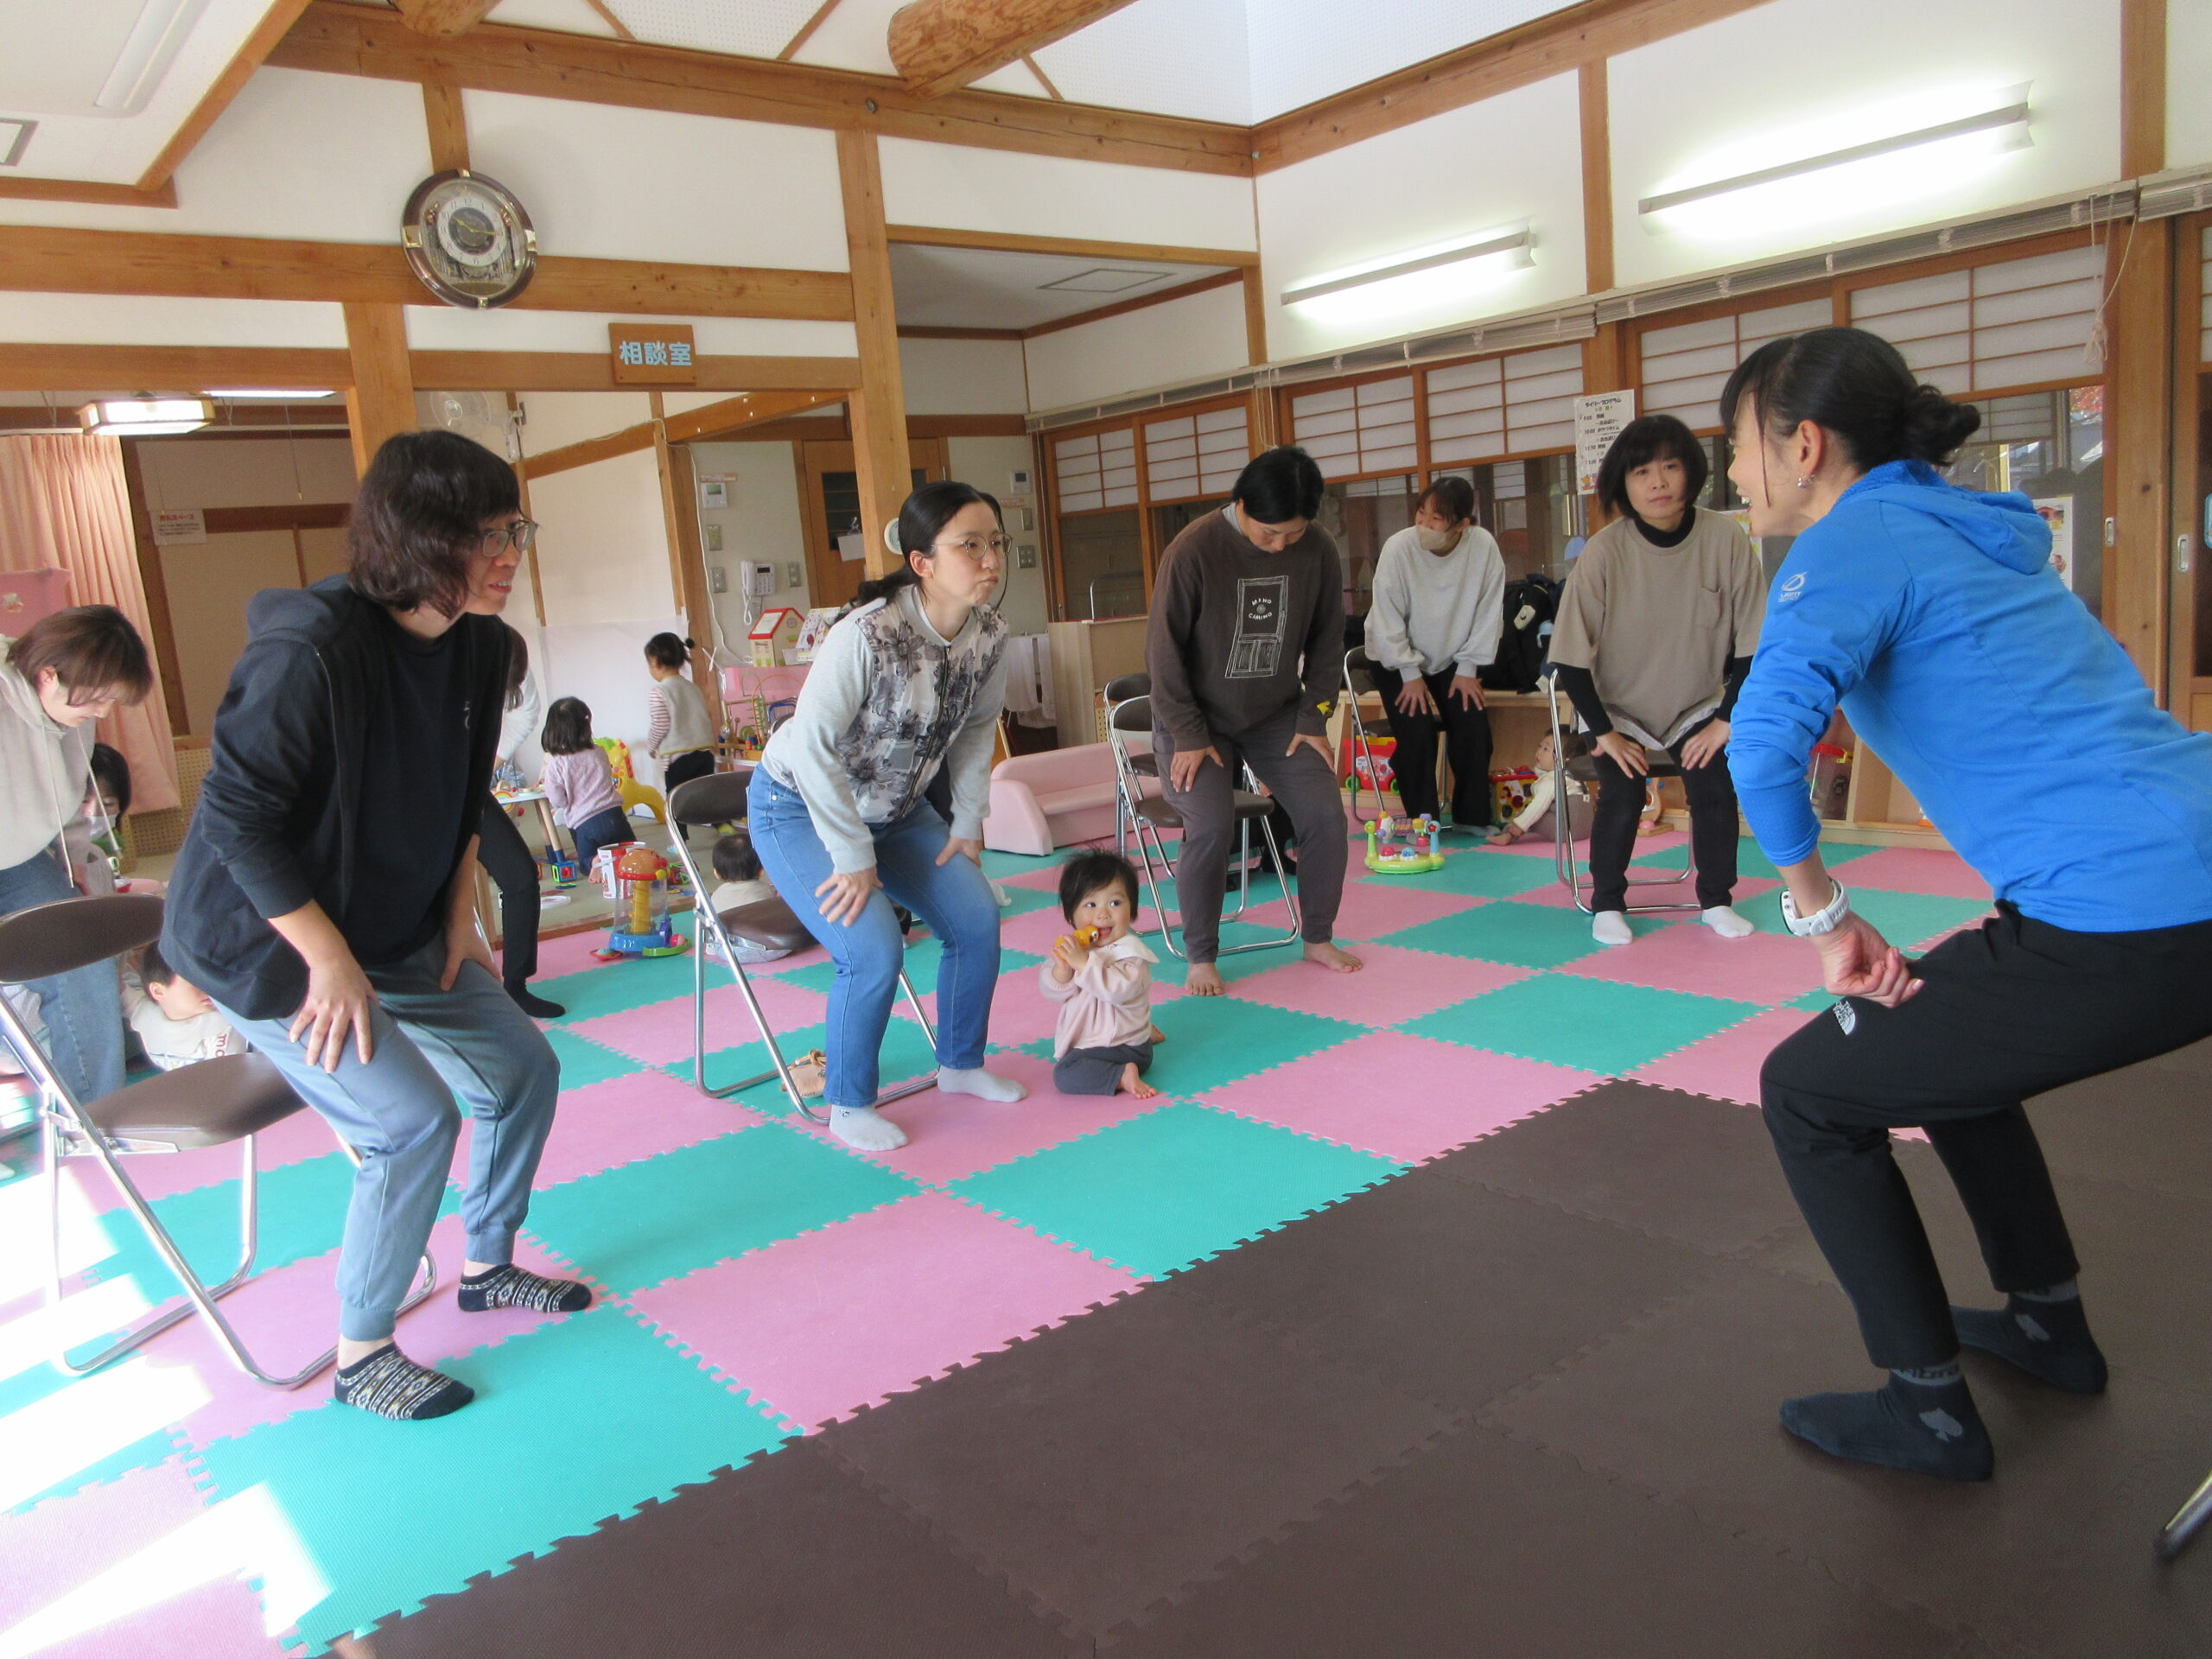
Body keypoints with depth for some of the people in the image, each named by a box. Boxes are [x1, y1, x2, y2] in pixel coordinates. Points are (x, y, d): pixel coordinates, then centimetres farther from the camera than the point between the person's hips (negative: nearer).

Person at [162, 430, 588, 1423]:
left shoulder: (478, 644, -4)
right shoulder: (310, 650, -29)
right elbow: (237, 820, -25)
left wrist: (459, 916, 4)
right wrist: (331, 961, -22)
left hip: (400, 933, 8)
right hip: (269, 945, -8)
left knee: (523, 1070, 8)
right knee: (415, 1119, -16)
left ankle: (487, 1267, 31)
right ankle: (360, 1358, 5)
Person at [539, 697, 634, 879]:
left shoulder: (555, 764, -6)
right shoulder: (599, 753, 6)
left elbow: (558, 800, -7)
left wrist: (546, 787, 14)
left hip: (584, 824, -2)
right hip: (613, 814, 2)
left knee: (586, 862, 16)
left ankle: (597, 863, -20)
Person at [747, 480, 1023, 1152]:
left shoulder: (989, 636, -12)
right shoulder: (868, 634, -32)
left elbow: (976, 730, 4)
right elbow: (812, 745, -29)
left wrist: (967, 822, 0)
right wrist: (854, 858, -24)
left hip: (895, 807, 7)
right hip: (799, 806, -6)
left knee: (977, 918, -4)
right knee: (873, 950, -20)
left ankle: (960, 1063, 20)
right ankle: (848, 1107, 2)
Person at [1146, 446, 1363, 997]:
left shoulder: (1318, 552, -10)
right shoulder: (1192, 551, -21)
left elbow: (1326, 641, 3)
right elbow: (1164, 652, -15)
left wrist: (1313, 718, -3)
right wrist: (1189, 736, -17)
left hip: (1277, 715, 4)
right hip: (1199, 719, -4)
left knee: (1325, 814, -8)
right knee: (1210, 827, -21)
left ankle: (1318, 939, 13)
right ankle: (1200, 959, -4)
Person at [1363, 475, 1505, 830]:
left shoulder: (1484, 547, -20)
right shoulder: (1399, 548, -26)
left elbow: (1488, 613, -9)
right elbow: (1388, 618, -19)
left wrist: (1468, 668, -9)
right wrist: (1410, 675, -16)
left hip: (1450, 660, 2)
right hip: (1397, 660, -2)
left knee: (1474, 727, -9)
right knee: (1416, 733, -15)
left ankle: (1472, 815, 8)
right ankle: (1423, 821, -1)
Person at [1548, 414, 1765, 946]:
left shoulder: (1726, 539, -17)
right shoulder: (1604, 552, -22)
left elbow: (1752, 644, -7)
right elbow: (1571, 658, -17)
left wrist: (1726, 719, -10)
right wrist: (1604, 732, -16)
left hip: (1697, 706, 2)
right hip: (1618, 708, -1)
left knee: (1715, 787, -17)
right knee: (1622, 796, -19)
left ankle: (1716, 901, 5)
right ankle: (1607, 905, 3)